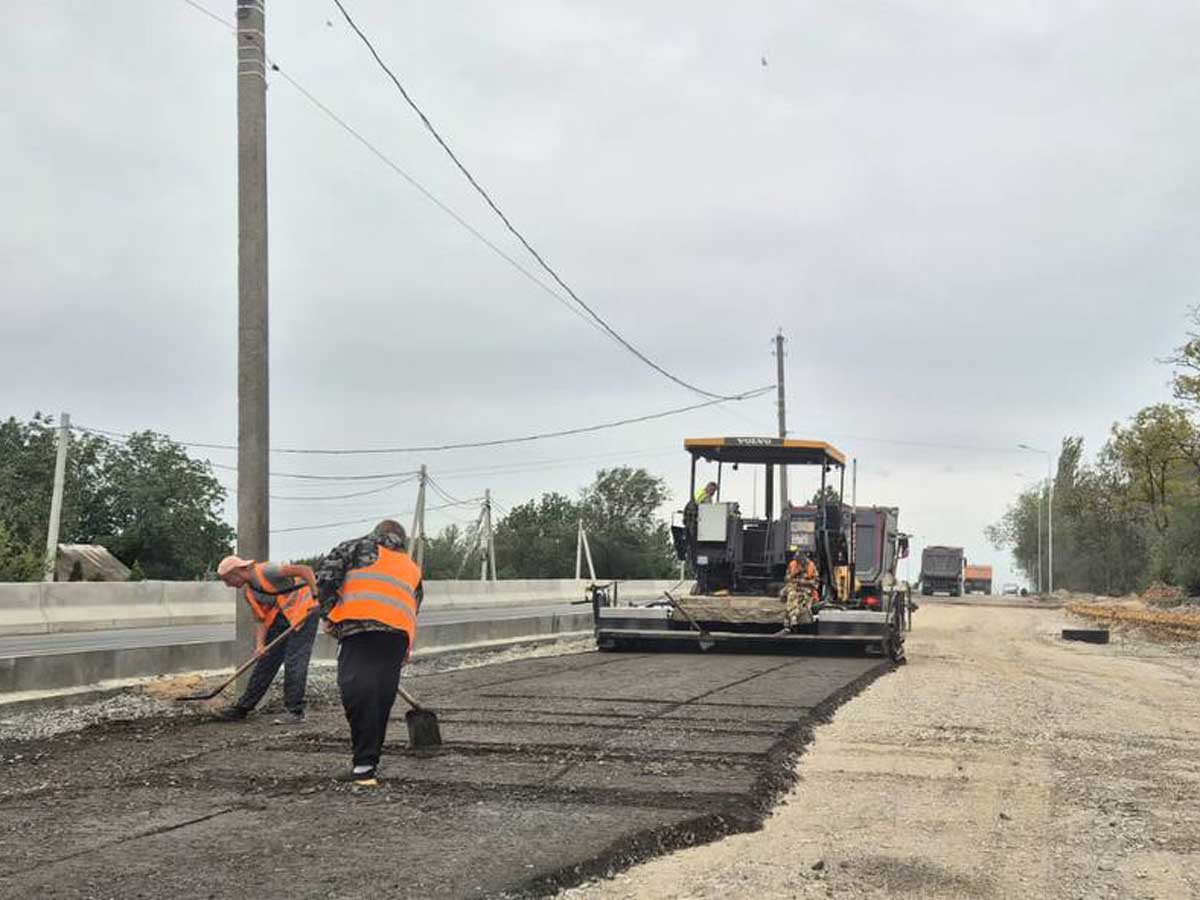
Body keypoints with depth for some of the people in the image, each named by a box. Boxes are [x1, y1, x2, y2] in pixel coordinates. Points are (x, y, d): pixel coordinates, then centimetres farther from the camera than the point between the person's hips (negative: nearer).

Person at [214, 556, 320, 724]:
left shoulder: (266, 571, -18)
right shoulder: (248, 592, 8)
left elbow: (305, 571, -21)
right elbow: (262, 620, 8)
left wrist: (316, 596, -25)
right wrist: (259, 644, -7)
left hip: (303, 613, -8)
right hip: (279, 619, 8)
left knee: (294, 663, -11)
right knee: (265, 661, 8)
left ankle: (294, 712, -3)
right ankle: (242, 708, 14)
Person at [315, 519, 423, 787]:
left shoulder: (361, 546, 22)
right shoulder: (413, 569, 34)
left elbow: (326, 575, 7)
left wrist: (328, 612, 13)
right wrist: (403, 657, 34)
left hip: (360, 624, -5)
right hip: (400, 633, 5)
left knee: (356, 689, -12)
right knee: (381, 701, 9)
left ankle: (364, 766, -20)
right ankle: (365, 766, 13)